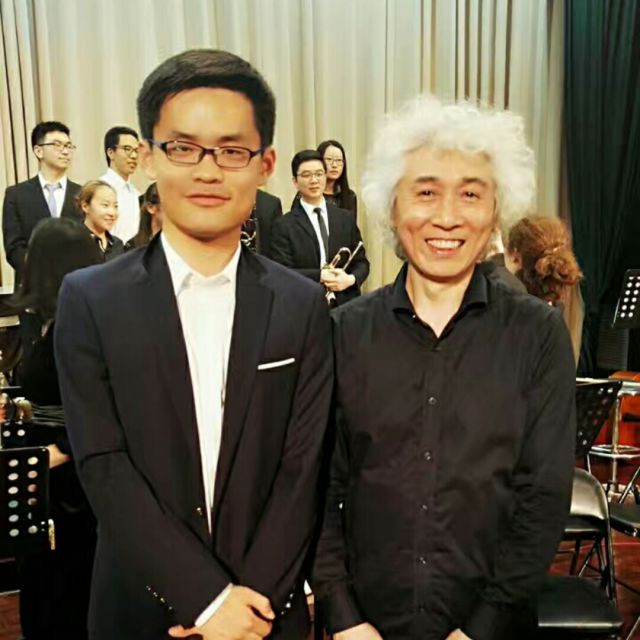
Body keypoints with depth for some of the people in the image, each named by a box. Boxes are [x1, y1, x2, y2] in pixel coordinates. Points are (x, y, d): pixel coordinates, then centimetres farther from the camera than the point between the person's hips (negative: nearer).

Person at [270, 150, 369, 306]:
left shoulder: (346, 219, 10)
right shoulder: (284, 225, -2)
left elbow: (361, 262, 10)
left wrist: (351, 279, -11)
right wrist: (319, 276, -21)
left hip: (346, 305, 4)